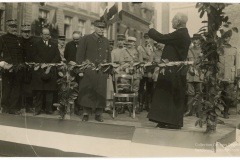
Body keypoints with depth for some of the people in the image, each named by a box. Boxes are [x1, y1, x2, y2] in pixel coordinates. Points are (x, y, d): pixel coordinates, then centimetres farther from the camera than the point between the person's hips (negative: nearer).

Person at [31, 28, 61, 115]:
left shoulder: (54, 45, 17)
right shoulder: (36, 45, 13)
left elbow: (57, 57, 6)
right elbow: (35, 56, 0)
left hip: (51, 71, 1)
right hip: (39, 71, -1)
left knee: (50, 90, -1)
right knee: (38, 91, -3)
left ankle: (49, 108, 4)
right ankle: (38, 109, 3)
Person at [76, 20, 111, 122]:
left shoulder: (106, 41, 14)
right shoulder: (86, 39, 2)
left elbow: (108, 57, 17)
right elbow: (80, 55, -1)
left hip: (102, 72, 4)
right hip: (89, 71, -3)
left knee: (101, 92, 4)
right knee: (87, 92, -1)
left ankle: (98, 114, 14)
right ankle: (86, 114, 8)